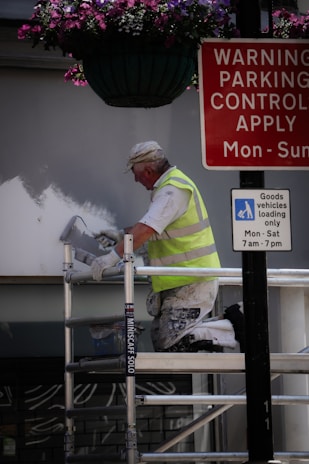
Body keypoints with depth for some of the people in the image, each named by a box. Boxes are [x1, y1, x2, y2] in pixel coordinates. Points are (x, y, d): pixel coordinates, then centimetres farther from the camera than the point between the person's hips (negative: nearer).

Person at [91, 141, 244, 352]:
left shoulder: (173, 190, -18)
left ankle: (231, 327, -6)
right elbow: (151, 224, 31)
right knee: (160, 339, 11)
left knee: (170, 342, -15)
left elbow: (145, 231, -28)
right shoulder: (171, 183, 17)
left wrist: (113, 256, -29)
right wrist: (121, 234, 25)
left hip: (191, 282, -11)